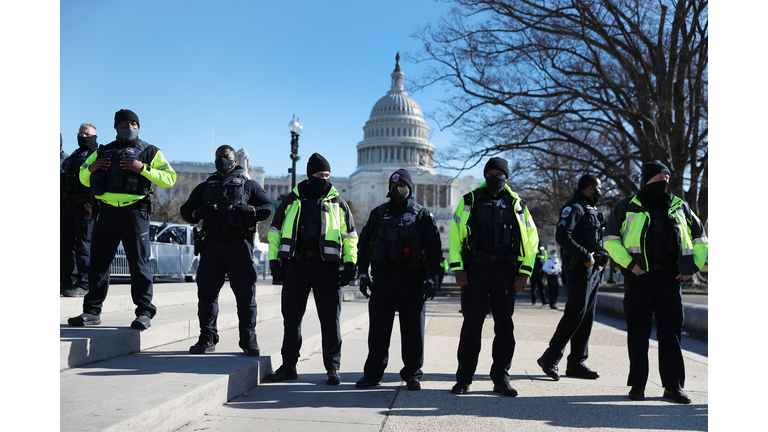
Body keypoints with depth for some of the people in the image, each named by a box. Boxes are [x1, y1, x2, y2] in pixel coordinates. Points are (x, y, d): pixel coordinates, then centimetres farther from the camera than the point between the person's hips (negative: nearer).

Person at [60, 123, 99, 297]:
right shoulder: (73, 156, 22)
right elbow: (65, 180, 26)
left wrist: (92, 202, -24)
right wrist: (62, 203, 17)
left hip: (85, 205, -8)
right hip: (68, 204, 8)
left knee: (83, 245, -7)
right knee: (66, 245, 8)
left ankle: (84, 285, -3)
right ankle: (68, 282, 16)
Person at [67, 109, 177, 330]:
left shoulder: (150, 152, 10)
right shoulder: (103, 151, 21)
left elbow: (169, 178, -1)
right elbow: (83, 179, 25)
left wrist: (143, 169, -13)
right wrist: (90, 168, 3)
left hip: (134, 213, -4)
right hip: (106, 212, 4)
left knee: (139, 264, -4)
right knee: (98, 261, 5)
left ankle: (144, 313, 2)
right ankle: (92, 311, 14)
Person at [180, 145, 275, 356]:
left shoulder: (248, 185, 16)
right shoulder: (205, 186, 22)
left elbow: (269, 207, 8)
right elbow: (185, 210, 18)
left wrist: (251, 211, -13)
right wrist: (198, 214, -5)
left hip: (239, 245, -2)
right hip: (212, 244, 2)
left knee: (246, 294, -4)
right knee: (206, 293, 1)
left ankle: (249, 340, 2)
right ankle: (207, 338, 12)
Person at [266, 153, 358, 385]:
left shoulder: (338, 203, 10)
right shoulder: (292, 200, 12)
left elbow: (350, 236, 11)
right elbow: (275, 231, 14)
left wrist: (350, 264, 1)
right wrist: (275, 262, 6)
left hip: (327, 266, -1)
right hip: (296, 264, 1)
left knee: (330, 318, 0)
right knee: (291, 317, 6)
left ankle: (333, 368, 9)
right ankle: (289, 366, 17)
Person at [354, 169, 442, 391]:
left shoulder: (421, 214, 5)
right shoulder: (378, 213, 12)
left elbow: (434, 248, 3)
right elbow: (363, 244, 15)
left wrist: (432, 279, -5)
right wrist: (363, 274, 7)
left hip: (412, 279, -2)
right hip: (382, 277, 2)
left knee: (413, 329, 2)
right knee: (378, 328, 5)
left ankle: (412, 375, 13)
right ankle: (373, 374, 15)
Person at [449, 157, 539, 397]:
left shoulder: (517, 205, 9)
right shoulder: (469, 201, 6)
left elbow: (531, 241, 10)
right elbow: (455, 236, 4)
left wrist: (524, 274, 1)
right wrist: (458, 269, -5)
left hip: (505, 271, 1)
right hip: (475, 269, -1)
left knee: (505, 325, 4)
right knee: (472, 324, 0)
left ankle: (501, 379, 15)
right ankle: (464, 379, 9)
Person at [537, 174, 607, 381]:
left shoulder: (591, 210, 20)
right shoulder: (574, 207, -10)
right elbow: (562, 236, -23)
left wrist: (597, 256, 7)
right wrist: (585, 255, -21)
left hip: (593, 270, 10)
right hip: (580, 269, -10)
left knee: (587, 317, 9)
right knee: (575, 314, -11)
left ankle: (577, 363, 15)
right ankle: (549, 358, -4)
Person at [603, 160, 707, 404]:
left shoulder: (680, 208, 13)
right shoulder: (628, 207, 3)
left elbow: (700, 238, 20)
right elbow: (610, 238, 1)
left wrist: (694, 267, 7)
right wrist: (629, 264, -9)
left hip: (670, 278, 3)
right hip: (639, 277, -2)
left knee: (671, 331, 4)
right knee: (638, 333, 2)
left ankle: (673, 385, 12)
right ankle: (637, 384, 12)